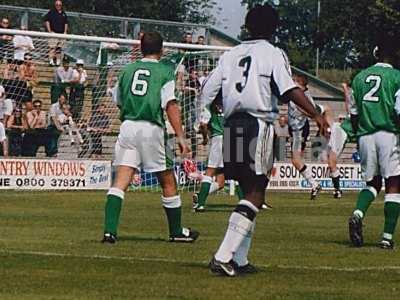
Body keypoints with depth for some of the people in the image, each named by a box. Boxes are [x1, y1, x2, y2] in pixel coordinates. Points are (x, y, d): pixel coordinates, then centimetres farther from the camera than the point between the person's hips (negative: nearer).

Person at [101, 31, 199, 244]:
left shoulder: (127, 70, 14)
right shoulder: (165, 71, 2)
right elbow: (171, 105, -7)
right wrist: (180, 137, -9)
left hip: (127, 126, 3)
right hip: (151, 129, -3)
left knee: (121, 180, -4)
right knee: (168, 181, 11)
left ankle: (109, 230, -19)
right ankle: (177, 231, 21)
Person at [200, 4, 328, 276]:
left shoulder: (230, 55, 16)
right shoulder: (273, 54, 0)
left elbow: (207, 93, 12)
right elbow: (289, 89, -15)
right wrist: (316, 114, -19)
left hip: (232, 126, 6)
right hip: (259, 126, -6)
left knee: (250, 193, 16)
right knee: (255, 195, -7)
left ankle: (239, 260, 12)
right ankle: (223, 257, -20)